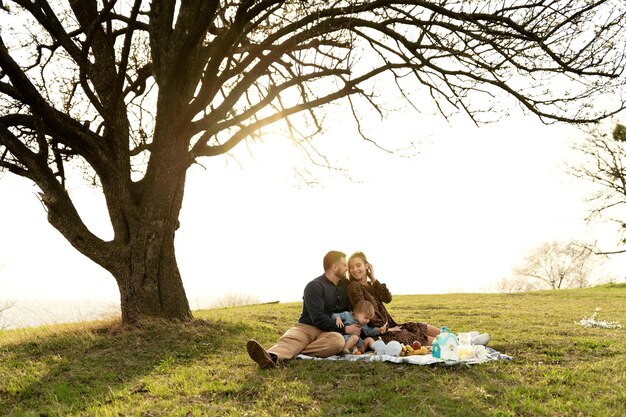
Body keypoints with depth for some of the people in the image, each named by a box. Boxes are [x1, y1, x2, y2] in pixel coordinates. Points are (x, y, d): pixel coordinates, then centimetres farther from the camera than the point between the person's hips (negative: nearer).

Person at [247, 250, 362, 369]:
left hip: (329, 331, 3)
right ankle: (271, 357, -70)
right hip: (307, 327, -3)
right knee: (289, 339, -36)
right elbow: (318, 319, -14)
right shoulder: (314, 287, -5)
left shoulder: (345, 284, 15)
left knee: (338, 340, -35)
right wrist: (345, 329, -15)